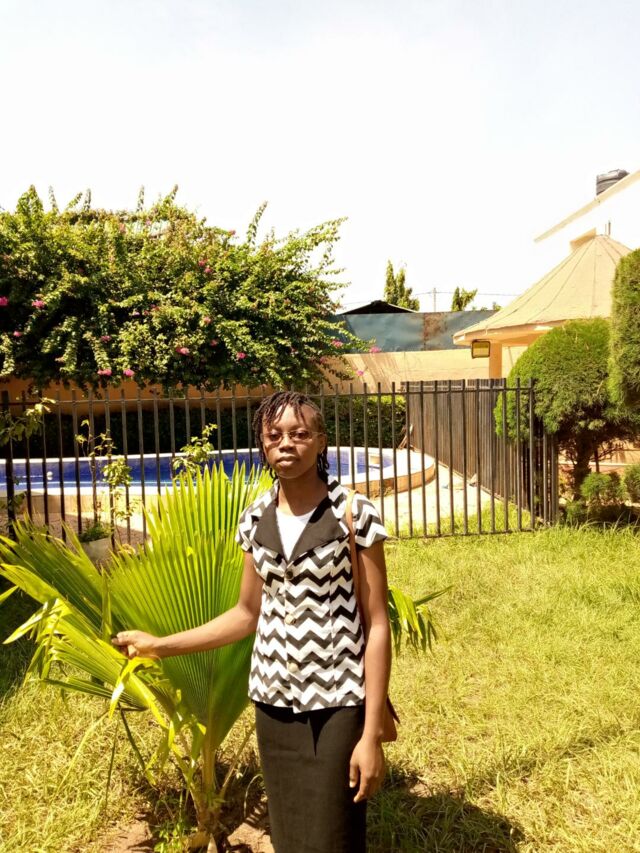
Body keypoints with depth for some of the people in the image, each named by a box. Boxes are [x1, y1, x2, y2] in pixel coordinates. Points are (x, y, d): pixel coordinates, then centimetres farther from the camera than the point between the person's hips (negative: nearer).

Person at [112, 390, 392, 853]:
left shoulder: (355, 514, -12)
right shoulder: (255, 520, 1)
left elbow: (377, 625, -10)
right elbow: (248, 613, 10)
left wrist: (372, 732, -11)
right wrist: (161, 645, 10)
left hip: (338, 702, -4)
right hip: (274, 701, 4)